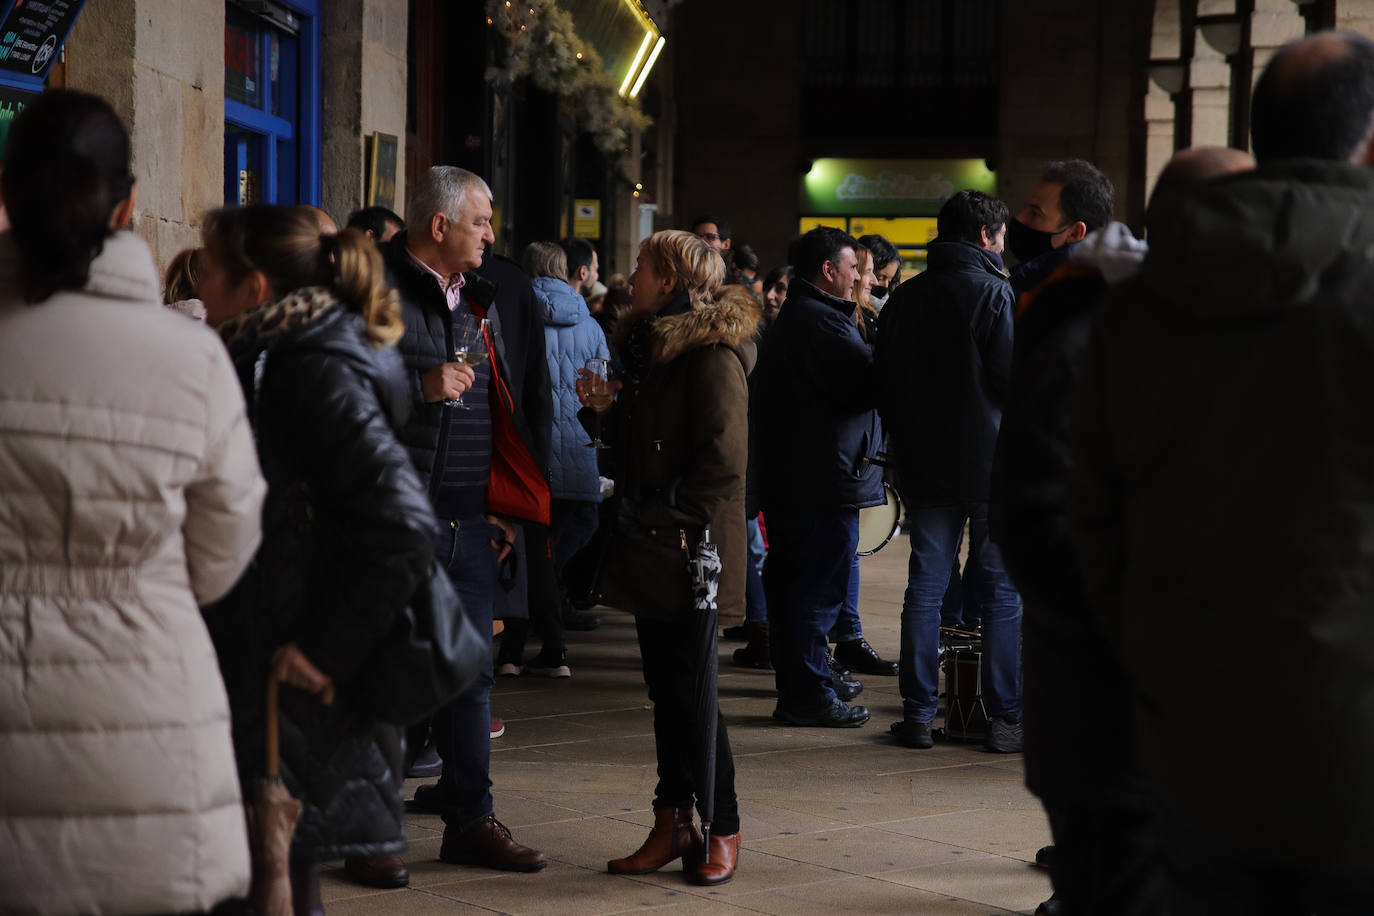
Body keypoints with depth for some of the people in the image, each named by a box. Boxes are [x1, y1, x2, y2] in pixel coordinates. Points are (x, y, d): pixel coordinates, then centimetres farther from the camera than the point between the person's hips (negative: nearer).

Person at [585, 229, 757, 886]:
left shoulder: (713, 357, -12)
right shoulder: (652, 347, 17)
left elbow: (723, 461, -18)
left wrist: (673, 524, -17)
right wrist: (603, 407, 9)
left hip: (691, 552, -9)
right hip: (652, 553, 9)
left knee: (690, 691, -5)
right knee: (666, 690, 10)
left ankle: (722, 830, 6)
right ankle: (673, 825, 16)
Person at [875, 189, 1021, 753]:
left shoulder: (903, 299, 7)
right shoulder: (992, 293, -11)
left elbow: (883, 384, 10)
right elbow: (1015, 378, -15)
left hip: (924, 467, 5)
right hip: (990, 464, -5)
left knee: (924, 588, 9)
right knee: (1002, 592, 2)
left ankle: (918, 713, 8)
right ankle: (1004, 718, 3)